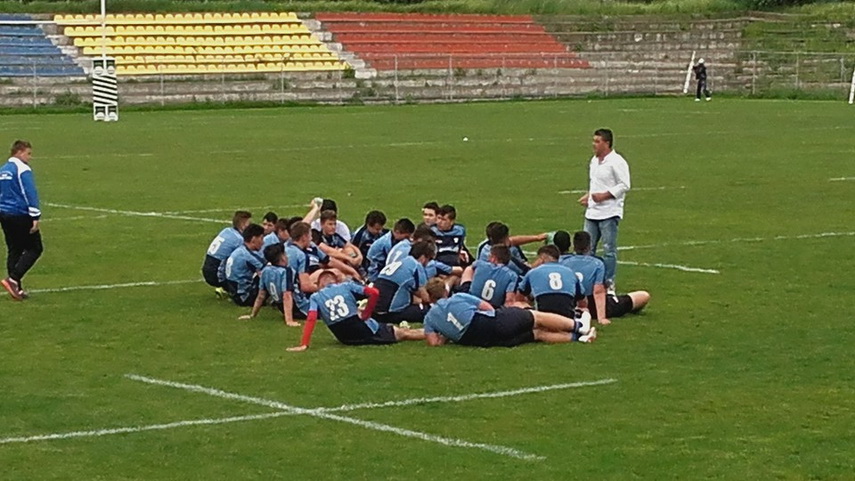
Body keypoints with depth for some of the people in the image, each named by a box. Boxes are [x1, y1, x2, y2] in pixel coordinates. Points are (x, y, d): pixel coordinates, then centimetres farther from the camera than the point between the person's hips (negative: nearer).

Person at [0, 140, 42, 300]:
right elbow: (30, 194, -18)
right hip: (21, 215, -8)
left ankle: (16, 288, 10)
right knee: (35, 248, -1)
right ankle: (13, 279, -13)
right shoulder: (23, 169, -12)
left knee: (14, 250, 12)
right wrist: (35, 217, -19)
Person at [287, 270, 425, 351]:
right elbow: (374, 293, -5)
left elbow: (311, 319, -12)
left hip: (347, 340, 1)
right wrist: (366, 315, 5)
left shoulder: (315, 297, 5)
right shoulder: (347, 286, 5)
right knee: (403, 333, 12)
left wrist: (303, 345, -16)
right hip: (364, 330, -1)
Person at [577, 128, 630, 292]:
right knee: (587, 248, 9)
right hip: (592, 211, 8)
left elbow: (624, 186, -14)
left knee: (609, 249, -2)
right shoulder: (594, 160, 14)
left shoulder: (617, 162, -12)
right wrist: (588, 195, 10)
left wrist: (603, 195, -18)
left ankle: (609, 283, 5)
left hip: (609, 212, -8)